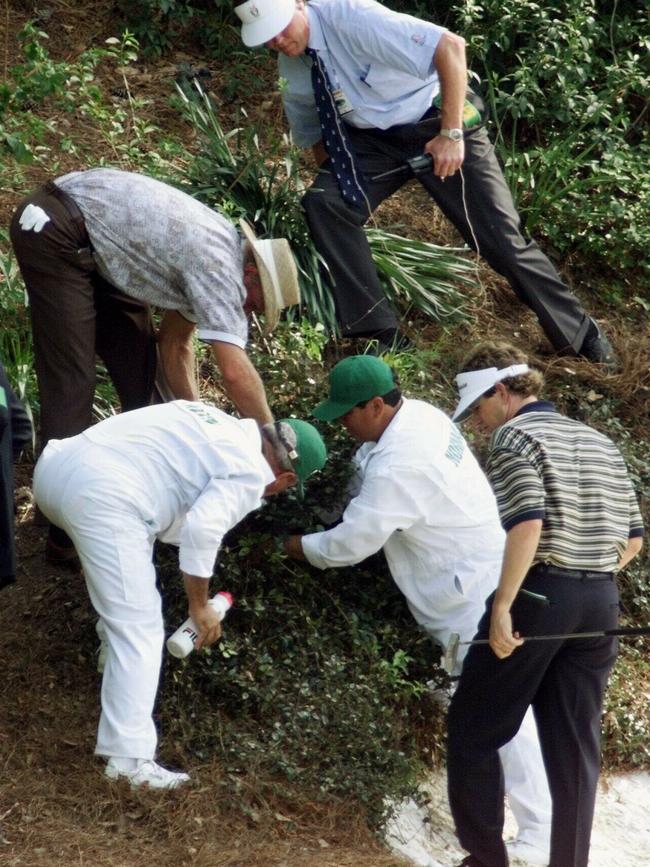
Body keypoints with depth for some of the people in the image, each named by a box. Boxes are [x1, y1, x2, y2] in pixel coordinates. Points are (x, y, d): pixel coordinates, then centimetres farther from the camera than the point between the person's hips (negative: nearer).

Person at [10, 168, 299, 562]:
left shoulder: (217, 252, 9)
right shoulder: (219, 266, -19)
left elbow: (175, 346, 17)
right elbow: (236, 372, -25)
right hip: (54, 230, -10)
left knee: (140, 363, 12)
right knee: (72, 381, -11)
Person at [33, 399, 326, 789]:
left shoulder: (217, 423, 27)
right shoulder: (251, 474, 3)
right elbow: (202, 529, -10)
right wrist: (200, 605, 0)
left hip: (58, 461, 9)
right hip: (104, 497, -9)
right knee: (139, 629, -4)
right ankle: (129, 758, -10)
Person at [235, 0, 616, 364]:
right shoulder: (292, 68, -5)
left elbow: (450, 46, -31)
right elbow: (312, 132, 13)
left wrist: (451, 134, -30)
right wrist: (337, 182, -1)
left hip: (438, 128, -5)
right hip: (372, 138, 5)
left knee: (500, 236, -6)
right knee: (323, 204, -18)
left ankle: (581, 336, 13)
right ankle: (380, 331, -10)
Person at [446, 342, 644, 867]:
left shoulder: (515, 436, -6)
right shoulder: (600, 443, 17)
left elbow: (527, 524, -21)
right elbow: (633, 537, 15)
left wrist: (502, 606, -21)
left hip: (538, 594, -7)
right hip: (600, 602, 7)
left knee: (474, 730, 5)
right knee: (575, 744, 9)